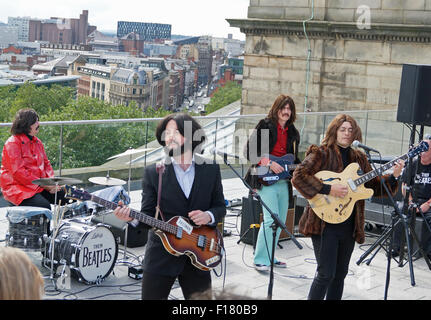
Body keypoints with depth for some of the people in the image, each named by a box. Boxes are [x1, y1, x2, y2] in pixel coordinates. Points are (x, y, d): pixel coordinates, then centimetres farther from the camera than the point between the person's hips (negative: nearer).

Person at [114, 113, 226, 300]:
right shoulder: (153, 173, -3)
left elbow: (220, 206, 9)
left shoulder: (211, 170, 3)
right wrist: (132, 218, -26)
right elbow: (148, 215, -5)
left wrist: (208, 216, -12)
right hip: (161, 256, -1)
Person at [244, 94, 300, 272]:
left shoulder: (293, 133, 15)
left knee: (280, 221, 11)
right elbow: (249, 151, -9)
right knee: (271, 219, -16)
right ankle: (260, 260, -7)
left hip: (283, 180, 7)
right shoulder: (265, 125, -4)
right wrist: (268, 163, -18)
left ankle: (269, 256, 24)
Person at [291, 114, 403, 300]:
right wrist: (328, 189, -21)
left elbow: (374, 186, 16)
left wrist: (393, 177, -1)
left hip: (349, 225, 6)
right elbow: (298, 177, -16)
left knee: (340, 273, 12)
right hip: (325, 224, -6)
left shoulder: (359, 158, 14)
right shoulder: (321, 153, -5)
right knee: (326, 273, -9)